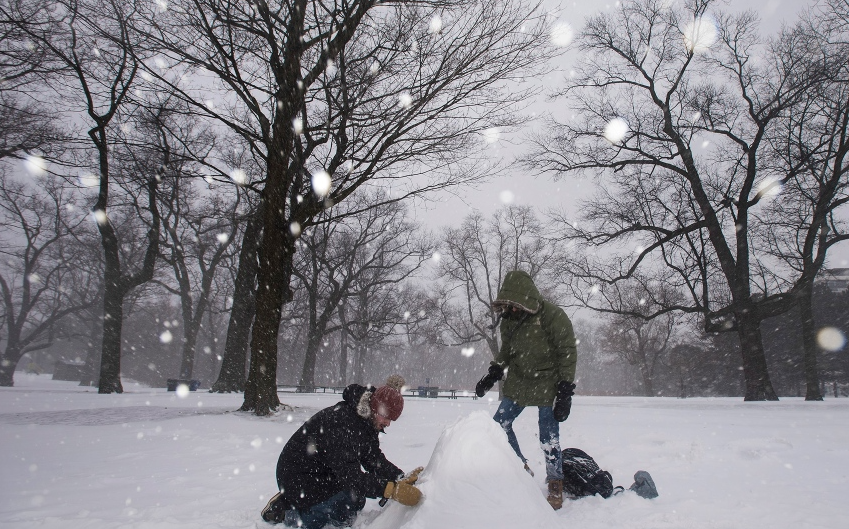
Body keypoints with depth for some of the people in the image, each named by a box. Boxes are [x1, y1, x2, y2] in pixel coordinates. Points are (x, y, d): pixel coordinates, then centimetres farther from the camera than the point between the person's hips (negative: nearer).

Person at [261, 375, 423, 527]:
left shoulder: (367, 422, -2)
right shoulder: (341, 420, -33)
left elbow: (375, 460, -4)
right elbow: (349, 474, -39)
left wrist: (403, 478, -20)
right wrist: (393, 490, -44)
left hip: (324, 473, 9)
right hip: (299, 478, -9)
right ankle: (285, 511, -4)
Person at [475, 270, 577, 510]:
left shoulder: (553, 316, -19)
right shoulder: (508, 318, -1)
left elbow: (568, 353, -15)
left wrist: (565, 391, -17)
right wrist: (493, 374, 5)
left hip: (548, 384, -6)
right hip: (518, 382, 6)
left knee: (549, 437, -3)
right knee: (500, 424, 2)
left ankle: (556, 486, 17)